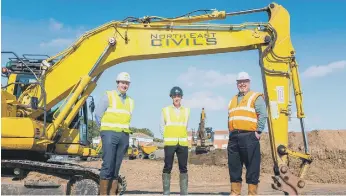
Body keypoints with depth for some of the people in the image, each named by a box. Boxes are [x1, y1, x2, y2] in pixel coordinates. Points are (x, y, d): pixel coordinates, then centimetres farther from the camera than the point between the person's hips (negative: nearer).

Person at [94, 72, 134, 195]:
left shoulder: (130, 101, 16)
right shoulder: (109, 96, 1)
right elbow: (98, 114, 0)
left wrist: (124, 130, 8)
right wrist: (105, 130, 4)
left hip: (124, 136, 5)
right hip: (110, 134, -5)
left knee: (116, 167, 6)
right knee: (107, 165, -10)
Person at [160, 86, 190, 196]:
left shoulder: (186, 111, 12)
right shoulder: (165, 110, 6)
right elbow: (162, 127, 8)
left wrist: (181, 136, 7)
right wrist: (169, 136, 1)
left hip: (183, 143, 2)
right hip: (169, 143, -2)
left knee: (183, 168, 3)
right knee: (167, 167, -2)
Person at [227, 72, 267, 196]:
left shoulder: (256, 97, 3)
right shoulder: (233, 100, 22)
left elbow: (263, 115, -8)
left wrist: (258, 131, -13)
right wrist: (231, 132, 15)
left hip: (249, 136, -6)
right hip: (234, 137, 7)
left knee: (252, 167, -3)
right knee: (234, 166, 9)